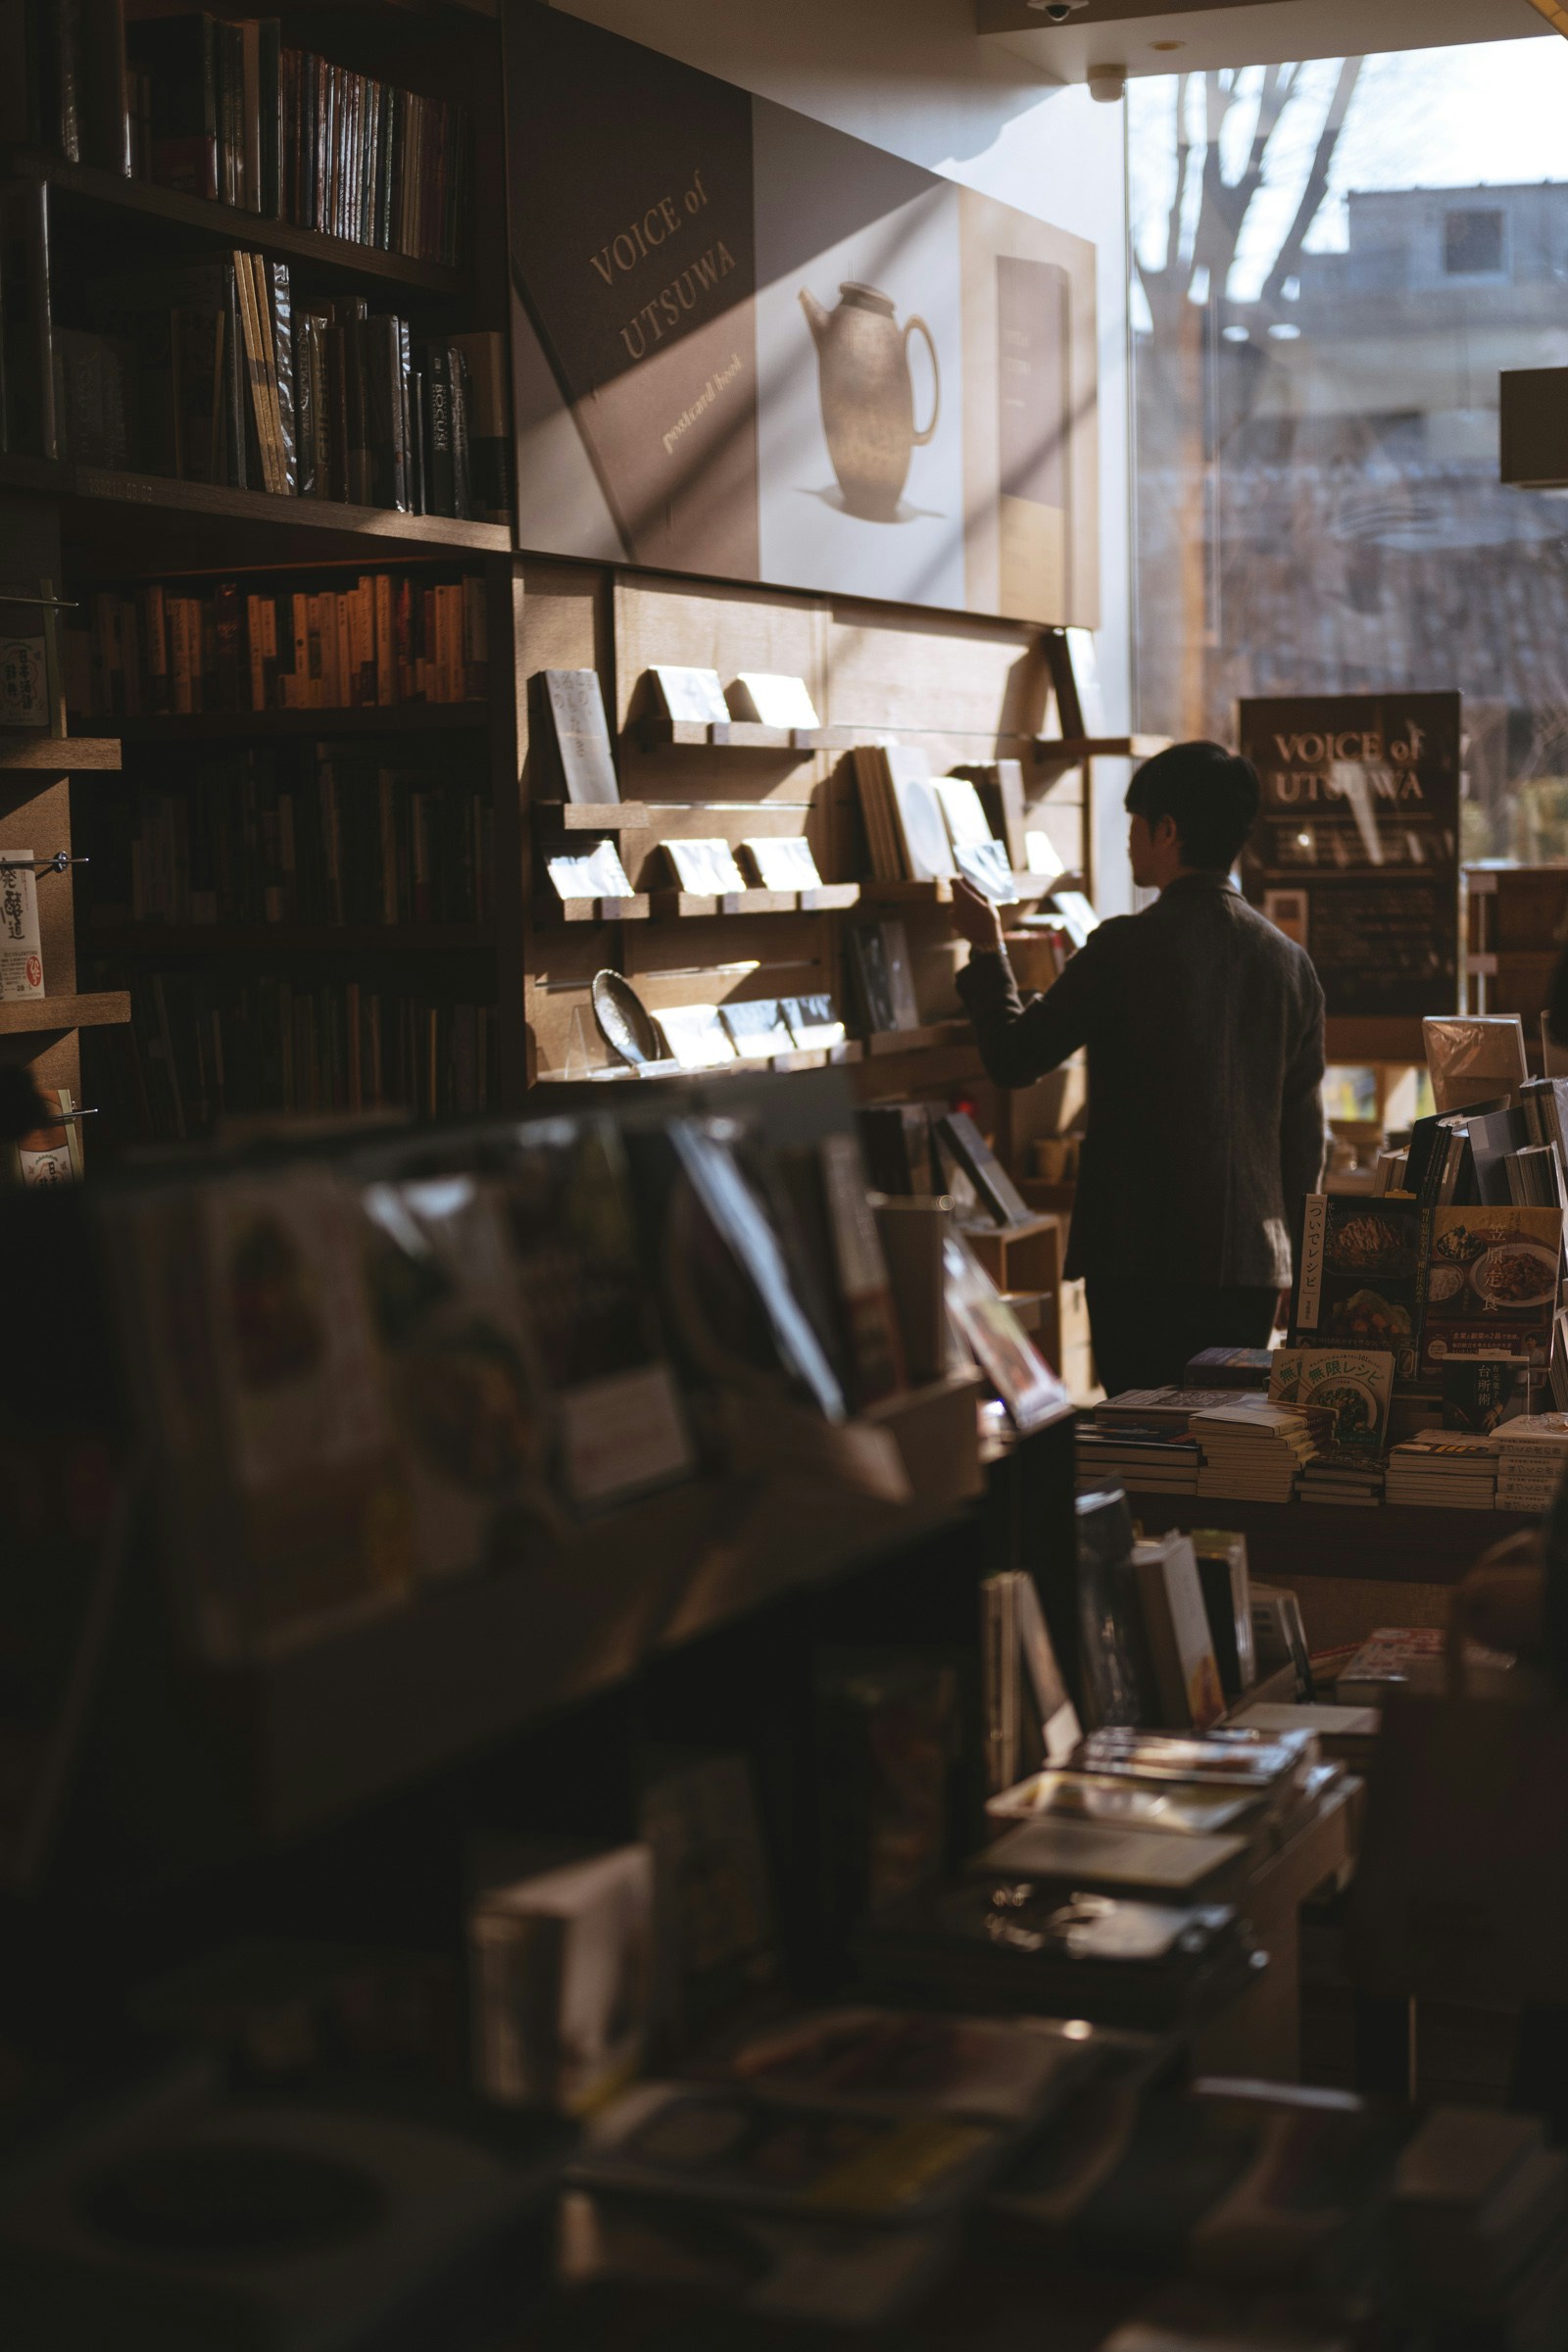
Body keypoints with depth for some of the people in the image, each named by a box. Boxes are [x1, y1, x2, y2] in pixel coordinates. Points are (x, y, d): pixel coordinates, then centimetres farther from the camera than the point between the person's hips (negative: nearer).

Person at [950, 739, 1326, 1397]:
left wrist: (986, 949, 13)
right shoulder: (1289, 961, 6)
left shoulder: (1127, 948, -11)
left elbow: (1013, 1057, -1)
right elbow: (1303, 1136, 12)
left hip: (1145, 1260, -5)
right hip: (1252, 1262, 5)